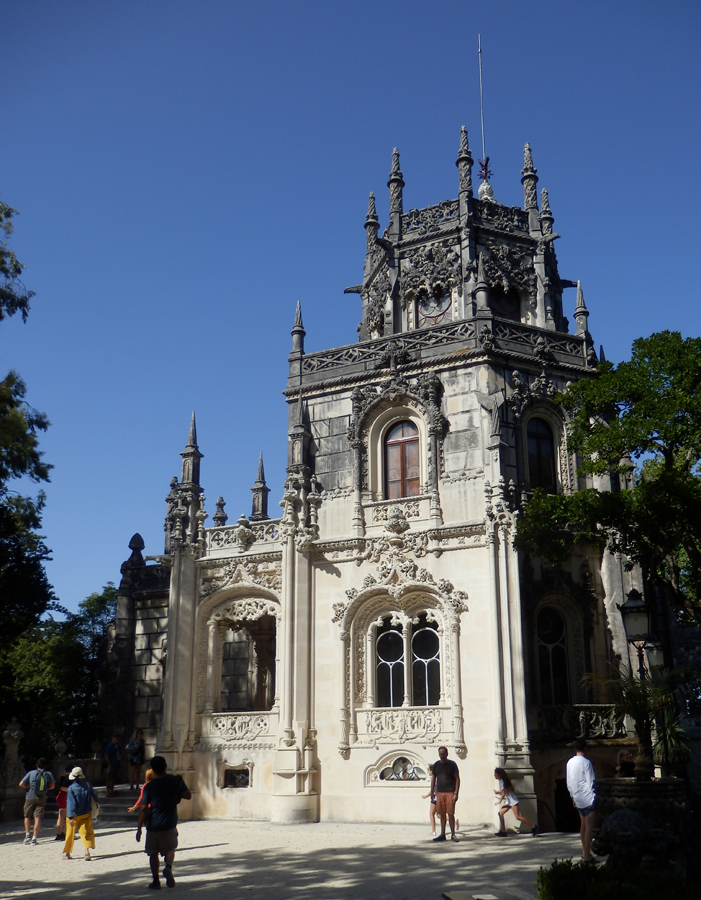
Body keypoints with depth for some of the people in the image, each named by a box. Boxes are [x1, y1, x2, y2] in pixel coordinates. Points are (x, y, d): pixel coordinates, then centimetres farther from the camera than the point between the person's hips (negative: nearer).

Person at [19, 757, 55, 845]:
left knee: (27, 816, 16)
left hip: (31, 797, -1)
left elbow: (21, 784, -4)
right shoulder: (49, 774, 2)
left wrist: (28, 787, 13)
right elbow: (52, 786, 9)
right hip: (42, 798, 1)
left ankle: (28, 834, 4)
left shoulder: (31, 773, -3)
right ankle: (34, 838, -3)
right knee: (38, 817, 2)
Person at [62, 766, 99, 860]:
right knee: (86, 833, 4)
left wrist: (71, 817, -16)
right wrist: (97, 804, 27)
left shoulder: (71, 788, -16)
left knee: (70, 834, 12)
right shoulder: (88, 784, -5)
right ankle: (87, 851, -11)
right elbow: (94, 795, 8)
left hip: (75, 815, -3)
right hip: (86, 814, 3)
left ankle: (66, 853, 21)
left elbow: (71, 803, -18)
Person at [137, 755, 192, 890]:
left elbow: (143, 809, -7)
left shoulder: (149, 786, -6)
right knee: (170, 850, 17)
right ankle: (168, 867, -12)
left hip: (153, 826, -1)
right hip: (169, 825, 1)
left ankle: (156, 881, 13)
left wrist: (139, 828, -2)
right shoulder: (176, 780, -4)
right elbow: (188, 796, -1)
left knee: (153, 853, 15)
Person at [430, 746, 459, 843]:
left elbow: (457, 779, -2)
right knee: (442, 814, 7)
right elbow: (433, 779, 15)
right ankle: (442, 834, 13)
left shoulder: (452, 764, -2)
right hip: (440, 793, 4)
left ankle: (453, 834, 5)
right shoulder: (436, 765, 9)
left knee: (450, 814, -4)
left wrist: (456, 793, -9)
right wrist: (432, 792, 9)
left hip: (450, 793, -4)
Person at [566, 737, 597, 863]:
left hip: (577, 798, 7)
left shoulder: (570, 762, 7)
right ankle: (587, 855, -5)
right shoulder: (586, 762, -13)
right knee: (589, 826, -4)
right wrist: (594, 797, -8)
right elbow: (590, 782, -14)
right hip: (588, 798, -7)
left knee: (583, 825, 19)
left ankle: (584, 851, 26)